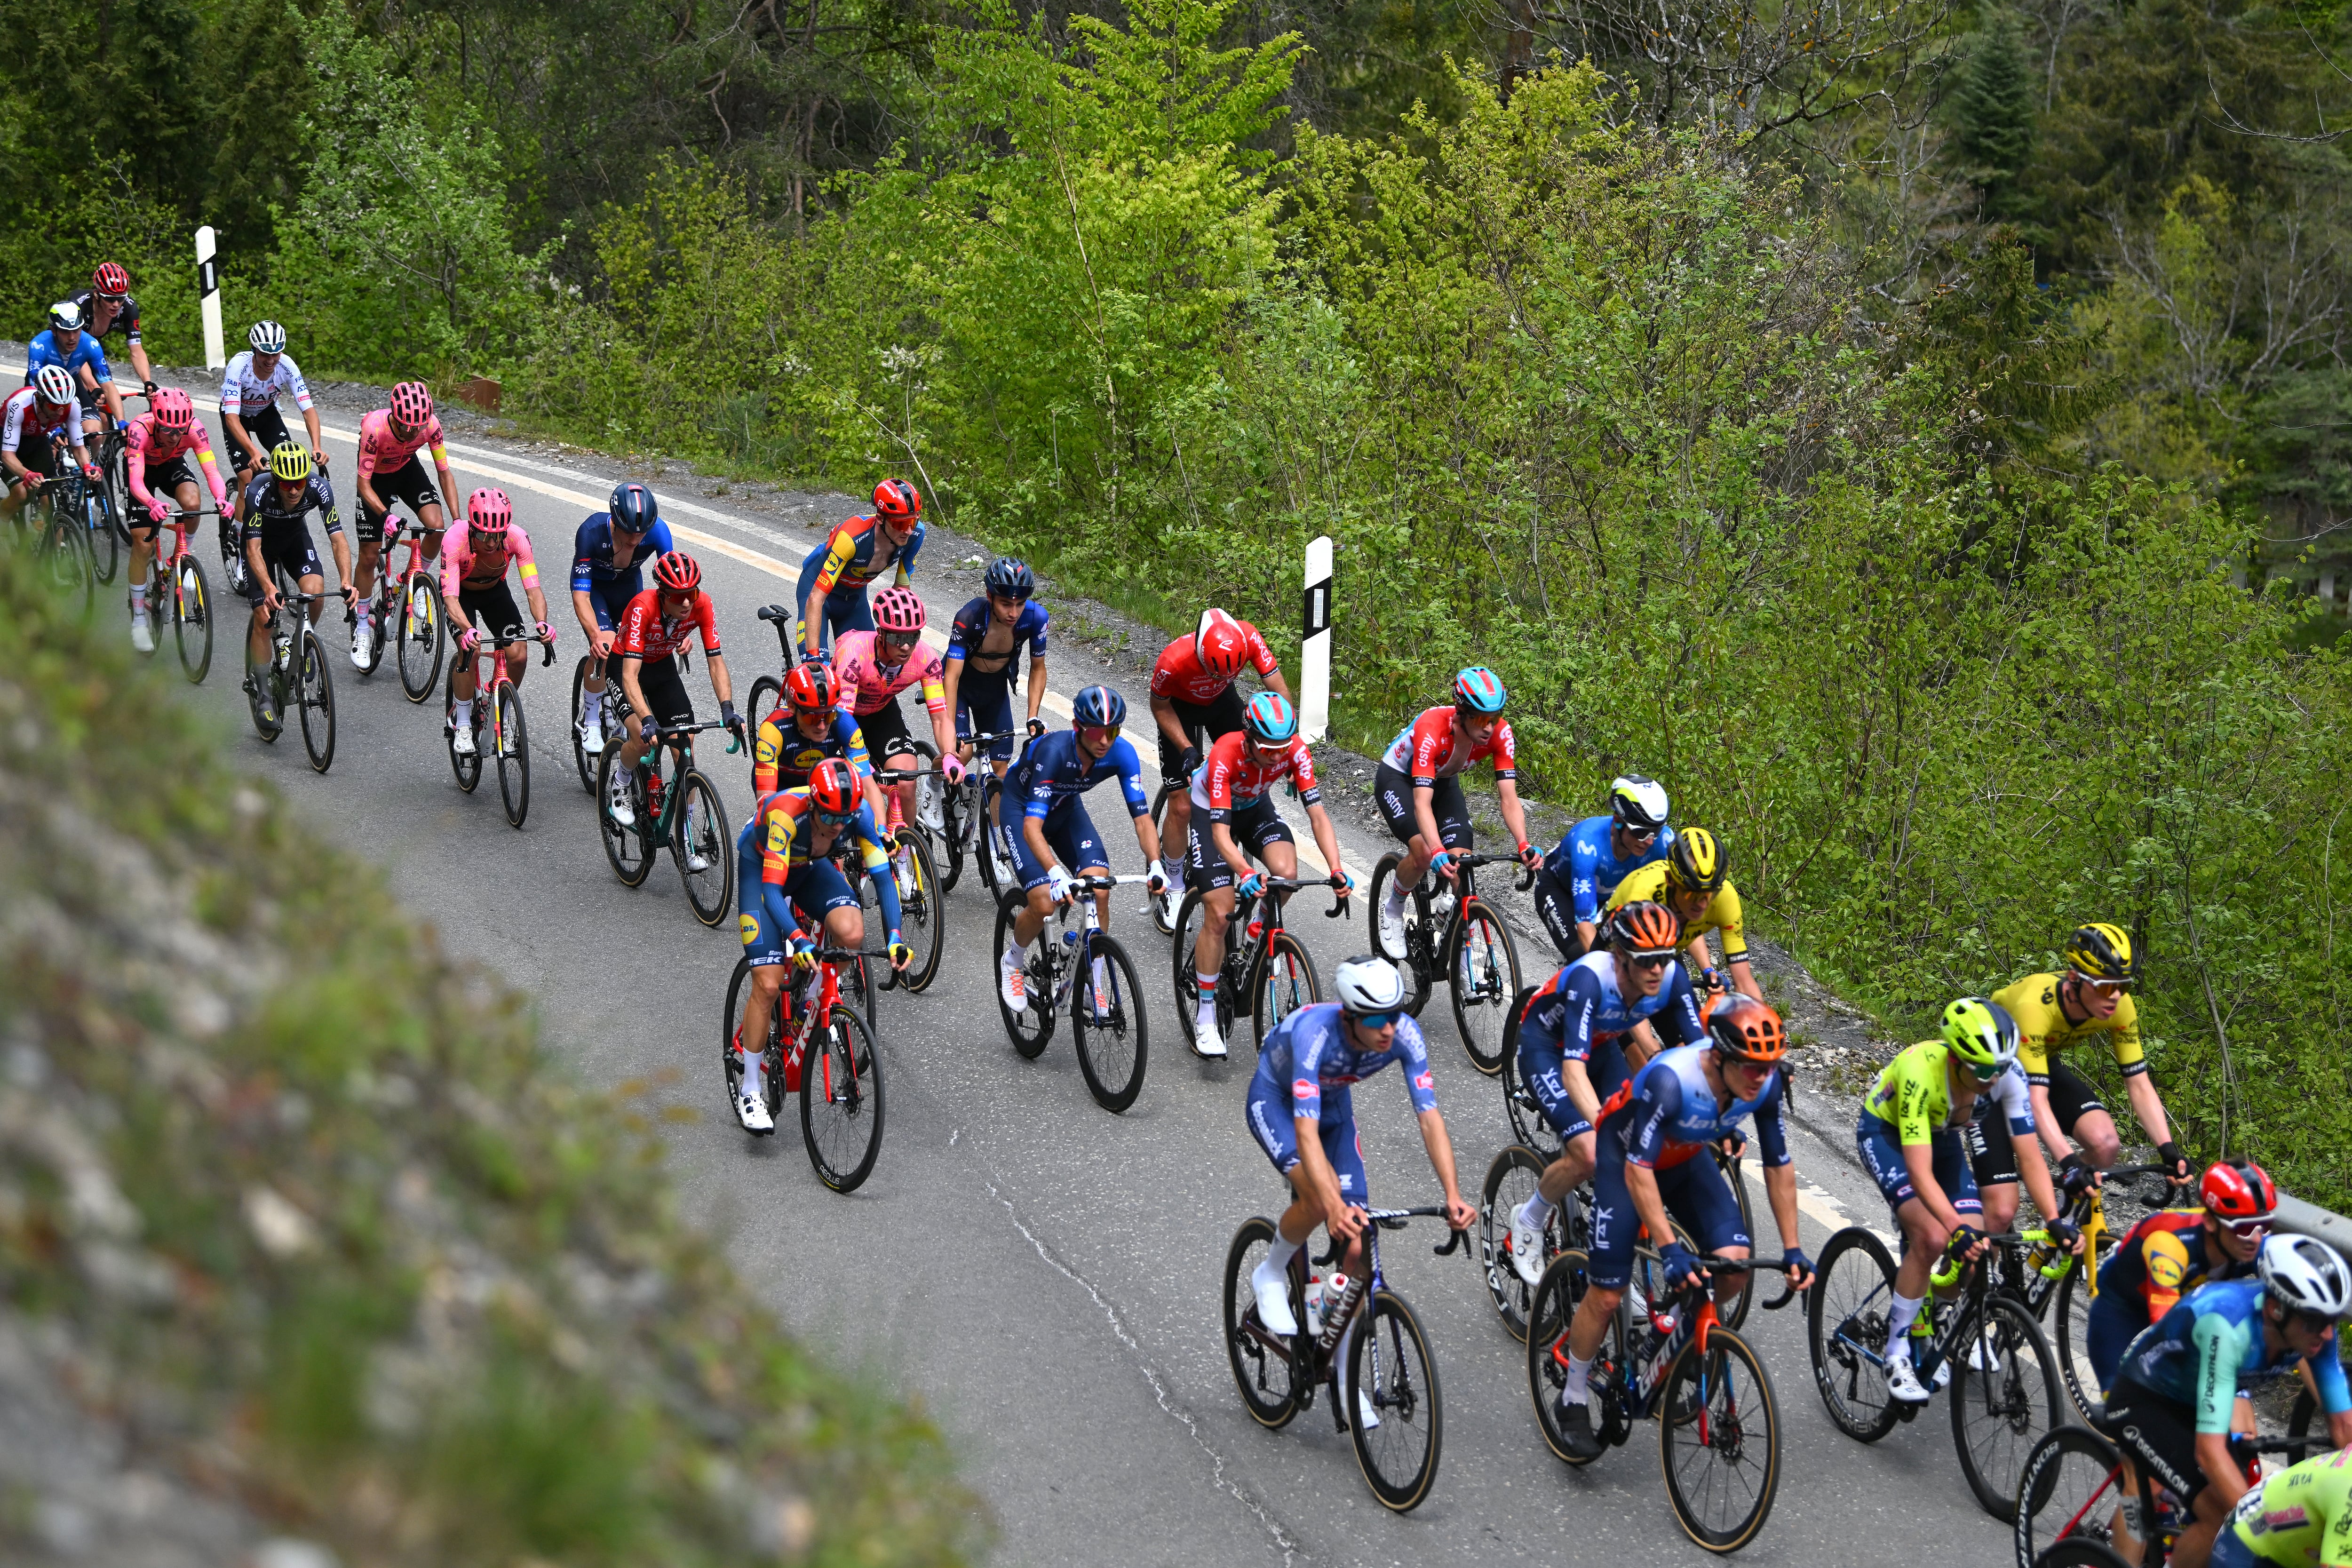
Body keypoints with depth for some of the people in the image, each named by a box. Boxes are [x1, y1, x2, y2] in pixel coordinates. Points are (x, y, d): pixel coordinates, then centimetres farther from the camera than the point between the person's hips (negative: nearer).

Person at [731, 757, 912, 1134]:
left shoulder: (859, 813, -28)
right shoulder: (786, 814, -39)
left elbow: (882, 876, -23)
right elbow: (771, 890, -42)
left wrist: (895, 936, -36)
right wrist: (799, 940, -55)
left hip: (810, 867, 4)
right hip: (760, 866, -4)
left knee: (852, 933, -28)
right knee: (768, 985, -14)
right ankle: (751, 1093, -1)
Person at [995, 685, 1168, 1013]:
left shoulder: (1122, 753, -26)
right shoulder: (1054, 751, -39)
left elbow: (1142, 817, -25)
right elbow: (1032, 827, -44)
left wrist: (1156, 866, -41)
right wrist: (1057, 875, -58)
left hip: (1067, 808, 4)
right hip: (1021, 809, -4)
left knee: (1099, 891, -17)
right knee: (1045, 903, -19)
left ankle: (1094, 986, -1)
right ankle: (1011, 964, 13)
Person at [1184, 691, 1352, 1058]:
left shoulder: (1296, 752, -27)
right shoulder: (1226, 755, -37)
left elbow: (1318, 815, -27)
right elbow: (1221, 833, -40)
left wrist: (1337, 870, -41)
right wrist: (1246, 874, -56)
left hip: (1255, 807, 4)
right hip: (1209, 811, -3)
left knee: (1287, 873, -27)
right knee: (1220, 914, -13)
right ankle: (1206, 1020, -2)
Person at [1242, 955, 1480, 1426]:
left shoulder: (1405, 1035, -30)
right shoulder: (1314, 1033, -41)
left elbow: (1429, 1117, -31)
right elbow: (1306, 1132, -48)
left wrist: (1453, 1195, -44)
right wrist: (1335, 1207, -61)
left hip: (1335, 1105, 4)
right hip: (1275, 1100, -4)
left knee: (1356, 1249, -5)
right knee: (1321, 1198, -33)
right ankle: (1270, 1275, -2)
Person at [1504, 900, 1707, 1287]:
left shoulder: (1673, 978, -25)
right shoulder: (1590, 978, -39)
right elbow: (1574, 1071, -45)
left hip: (1601, 1047, 5)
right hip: (1545, 1047, -5)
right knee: (1589, 1153, -24)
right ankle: (1528, 1221, 4)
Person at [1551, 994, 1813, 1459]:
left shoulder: (1767, 1084, -24)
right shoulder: (1671, 1079, -40)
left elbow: (1779, 1166, -11)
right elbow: (1638, 1170, -38)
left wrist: (1792, 1250, -13)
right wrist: (1671, 1249, -44)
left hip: (1685, 1160, 5)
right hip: (1624, 1155, -5)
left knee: (1735, 1265, -15)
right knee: (1607, 1295, -8)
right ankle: (1574, 1400, 14)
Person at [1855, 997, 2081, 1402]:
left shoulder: (2007, 1075, -28)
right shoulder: (1921, 1072, -40)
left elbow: (2030, 1157, -24)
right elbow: (1920, 1172, -43)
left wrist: (2056, 1222, -36)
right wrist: (1958, 1229, -54)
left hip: (1942, 1136, 5)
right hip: (1885, 1133, -5)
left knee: (1976, 1248, -12)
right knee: (1932, 1238, -26)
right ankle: (1897, 1353, -9)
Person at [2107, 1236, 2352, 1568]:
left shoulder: (2315, 1326, -19)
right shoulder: (2230, 1325, -39)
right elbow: (2209, 1450, -41)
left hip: (2191, 1404, 7)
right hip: (2141, 1403, -7)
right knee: (2221, 1517, -24)